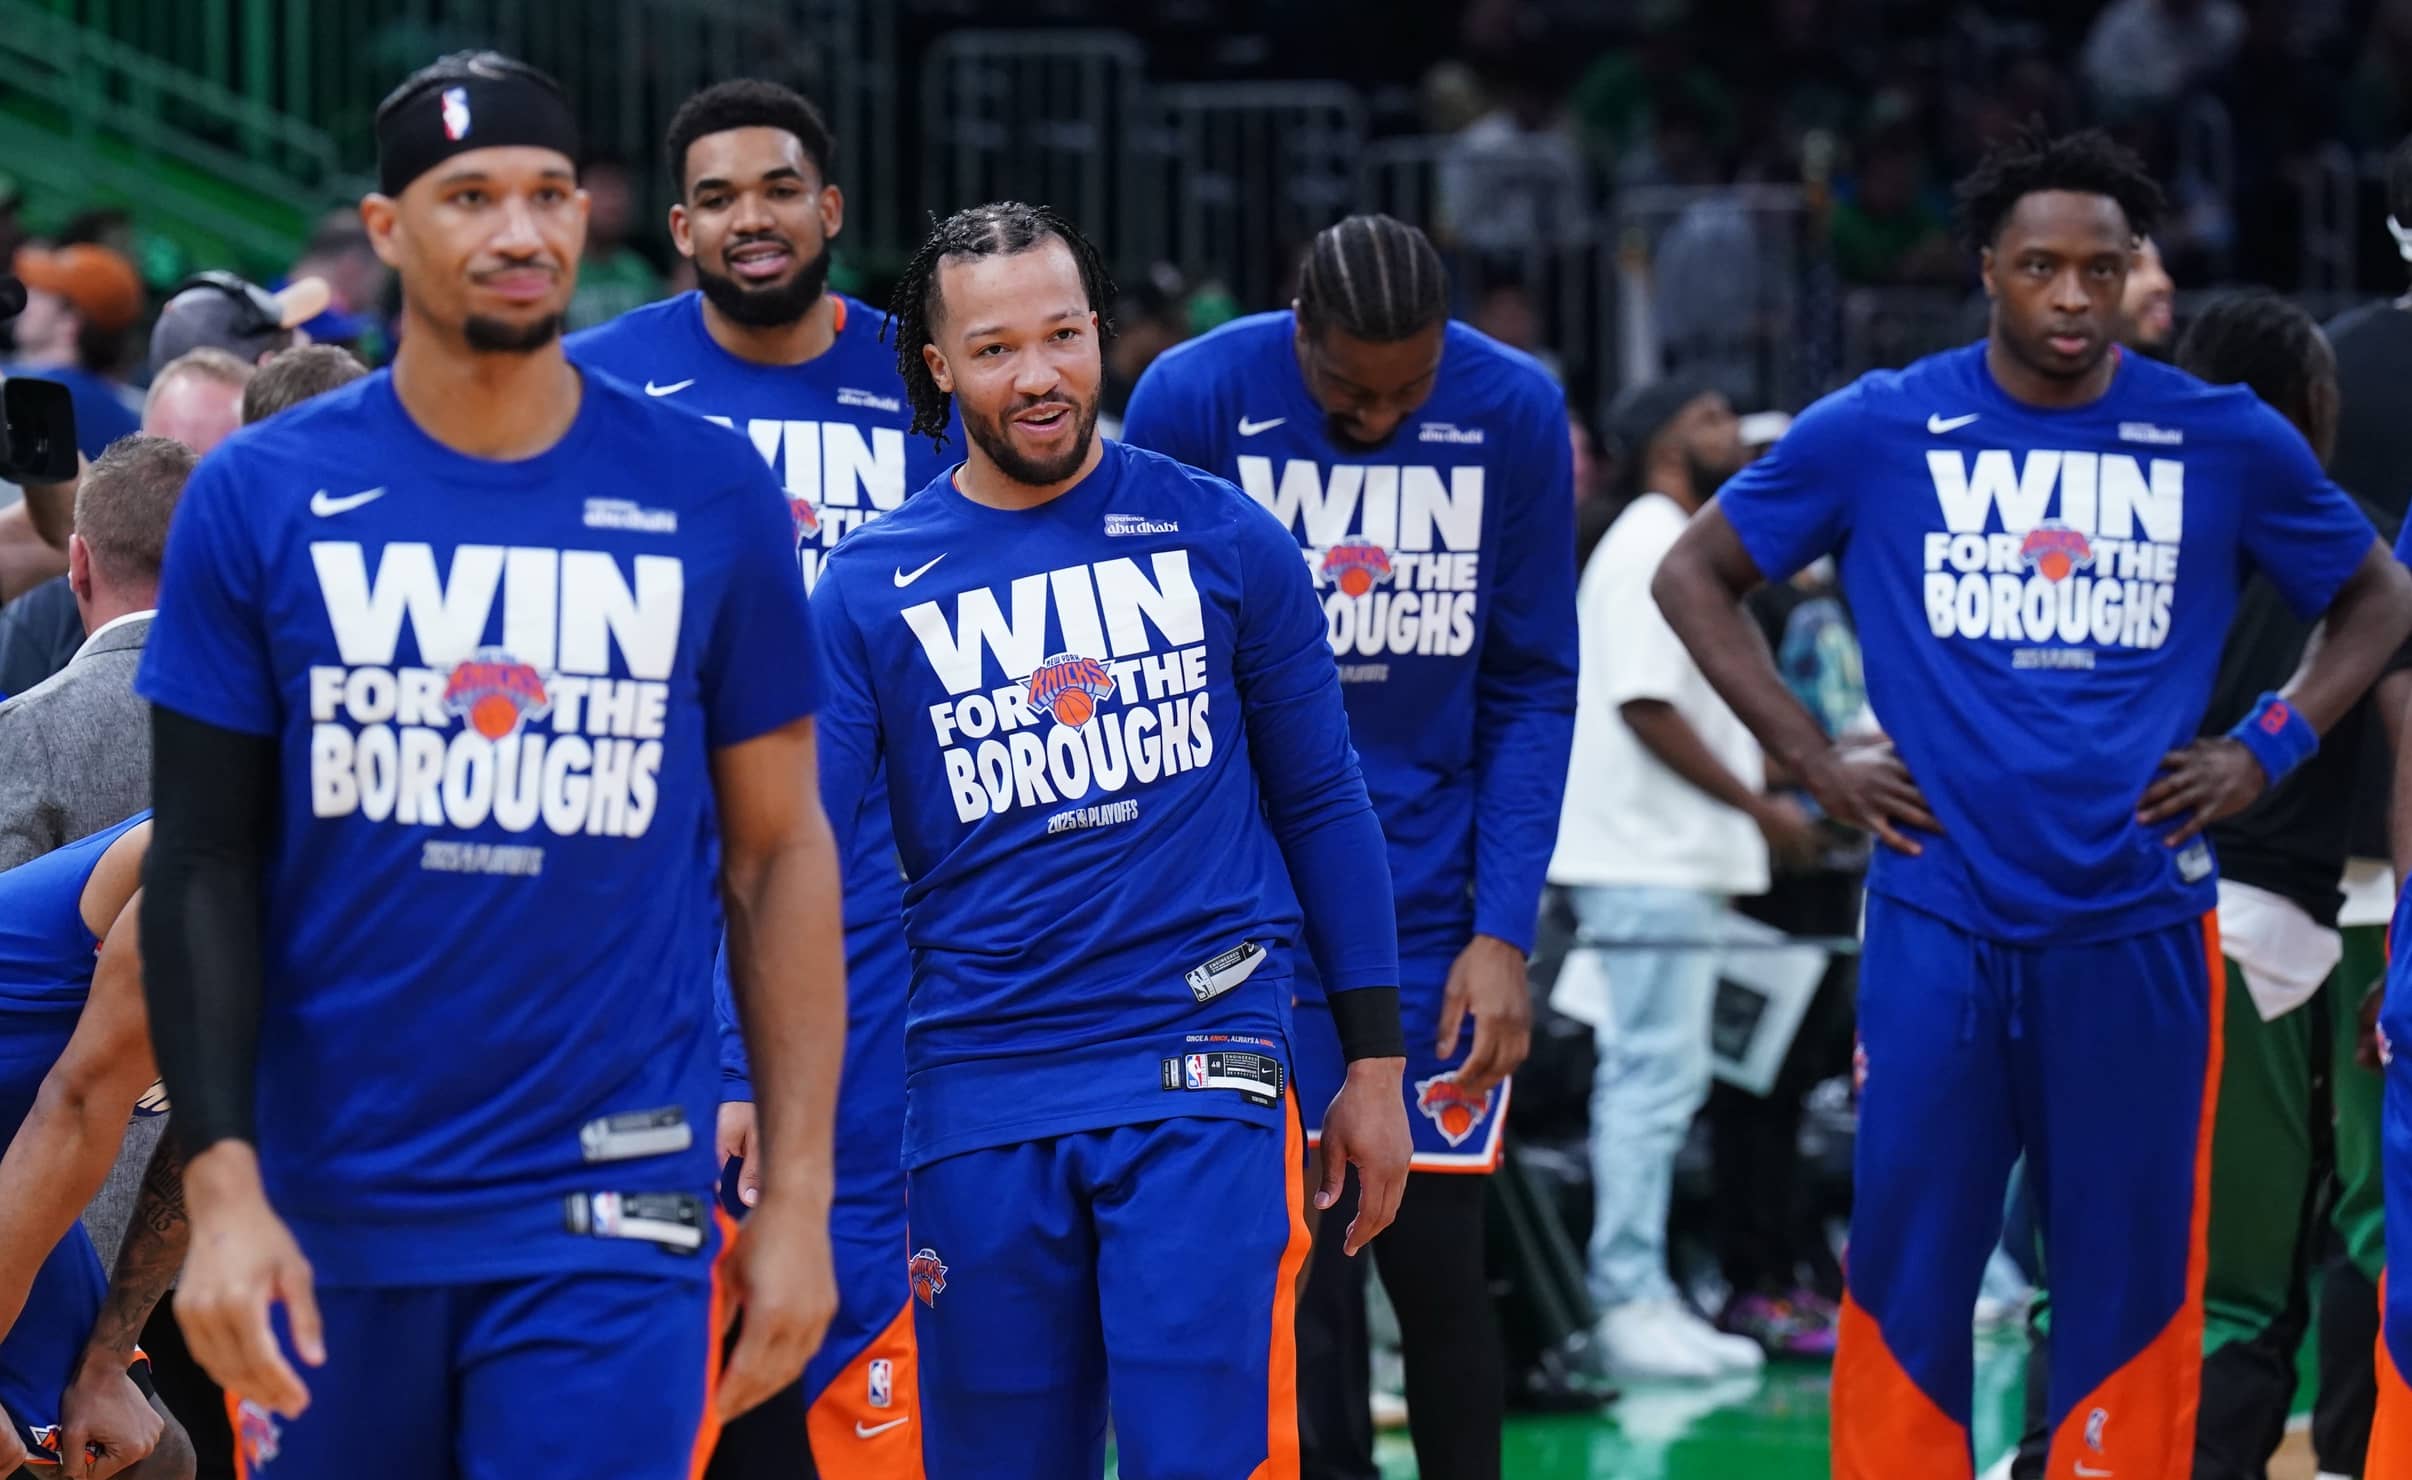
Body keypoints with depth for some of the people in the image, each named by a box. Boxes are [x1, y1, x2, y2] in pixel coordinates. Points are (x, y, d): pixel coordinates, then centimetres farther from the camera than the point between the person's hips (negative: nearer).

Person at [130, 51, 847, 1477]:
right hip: (333, 1204, 1)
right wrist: (222, 1187, -8)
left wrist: (799, 1196, 1)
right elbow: (204, 866, 1)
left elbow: (778, 854, 6)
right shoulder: (262, 497, 1)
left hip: (612, 1213, -1)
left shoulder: (710, 497, 2)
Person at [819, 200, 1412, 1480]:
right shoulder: (869, 587, 3)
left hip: (1201, 1067, -1)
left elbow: (1319, 802, 11)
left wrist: (1374, 1065, 10)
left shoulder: (1223, 542, 4)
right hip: (980, 1091, 1)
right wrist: (743, 1080, -15)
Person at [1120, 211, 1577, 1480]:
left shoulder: (1514, 413, -4)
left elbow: (1531, 695, 1)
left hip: (1438, 907, 1)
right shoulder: (1192, 401, -8)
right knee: (1300, 1269, -1)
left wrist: (1503, 932, -6)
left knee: (1434, 1257, 1)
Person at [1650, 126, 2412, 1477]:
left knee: (2131, 1265, 4)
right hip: (1940, 919, -1)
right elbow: (1696, 576, 11)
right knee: (1911, 1263, 1)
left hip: (2138, 923, 1)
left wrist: (2269, 751, 4)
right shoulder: (1882, 431, 1)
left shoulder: (2226, 441, 3)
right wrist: (1812, 759, 3)